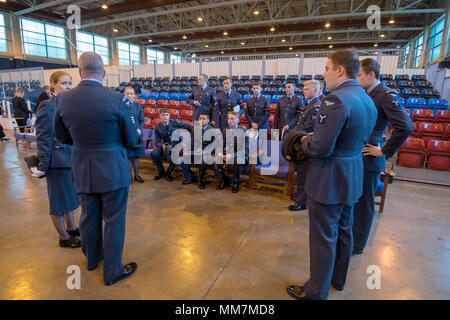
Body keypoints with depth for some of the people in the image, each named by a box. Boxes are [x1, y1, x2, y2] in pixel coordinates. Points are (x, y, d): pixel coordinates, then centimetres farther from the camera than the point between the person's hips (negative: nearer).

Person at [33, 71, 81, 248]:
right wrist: (43, 165, -16)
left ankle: (71, 227, 37)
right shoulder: (48, 106, -13)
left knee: (69, 194, 19)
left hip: (71, 158, 7)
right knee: (59, 198, 6)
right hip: (57, 159, -7)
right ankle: (64, 237, 21)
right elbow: (43, 137, -14)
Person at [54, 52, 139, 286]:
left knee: (89, 216, 22)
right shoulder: (118, 100, -19)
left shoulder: (63, 99, -6)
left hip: (82, 170, 5)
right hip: (113, 169, -4)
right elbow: (132, 140, -10)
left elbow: (62, 137, 6)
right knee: (114, 220, 10)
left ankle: (92, 258, 45)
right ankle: (112, 271, 26)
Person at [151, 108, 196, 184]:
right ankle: (161, 172, 2)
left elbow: (189, 127, 0)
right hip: (166, 146, 3)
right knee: (154, 154, -23)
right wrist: (162, 145, -21)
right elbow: (157, 142, 1)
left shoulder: (175, 122, -1)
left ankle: (190, 177, -17)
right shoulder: (157, 127, 2)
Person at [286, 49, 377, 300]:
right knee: (344, 230, 23)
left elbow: (320, 148, -27)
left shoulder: (336, 99, -24)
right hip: (353, 177, 9)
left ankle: (316, 291, 25)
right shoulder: (368, 100, 7)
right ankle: (338, 278, 44)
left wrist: (305, 140, -5)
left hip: (329, 179, -9)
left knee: (323, 237, 6)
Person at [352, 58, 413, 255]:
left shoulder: (386, 95, -15)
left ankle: (357, 246, 23)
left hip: (368, 160, -8)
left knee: (363, 204, 6)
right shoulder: (365, 95, 10)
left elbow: (406, 127, -26)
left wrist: (384, 152, -19)